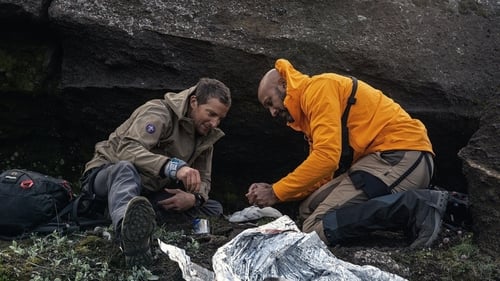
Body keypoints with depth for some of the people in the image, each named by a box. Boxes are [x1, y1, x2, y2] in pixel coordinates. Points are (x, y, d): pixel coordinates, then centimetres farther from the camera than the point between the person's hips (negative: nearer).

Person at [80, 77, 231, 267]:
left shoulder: (206, 137, 6)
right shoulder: (159, 113, -18)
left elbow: (203, 180, 5)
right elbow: (128, 148, -35)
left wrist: (194, 199, -21)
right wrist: (174, 166, -50)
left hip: (147, 193, 7)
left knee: (213, 209, -8)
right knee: (126, 169, -43)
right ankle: (130, 235, -76)